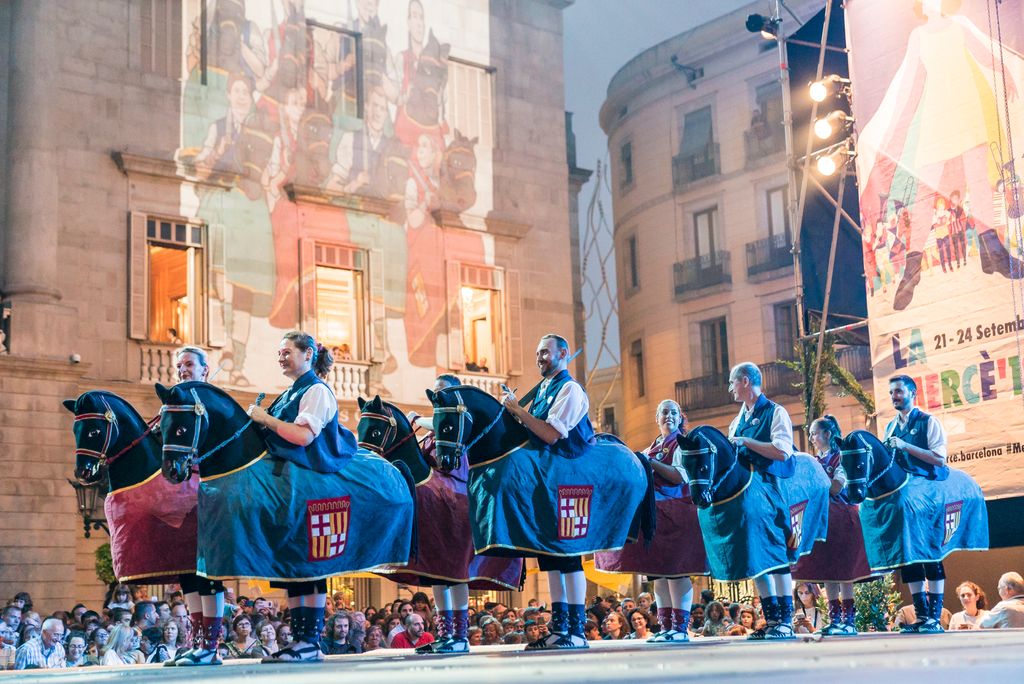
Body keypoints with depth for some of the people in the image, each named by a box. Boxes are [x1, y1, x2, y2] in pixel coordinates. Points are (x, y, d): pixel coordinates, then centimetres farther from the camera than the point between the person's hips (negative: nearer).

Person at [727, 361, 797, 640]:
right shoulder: (738, 421, 19)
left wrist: (745, 442, -14)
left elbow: (782, 451, -17)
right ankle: (771, 619, 11)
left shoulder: (775, 413, -4)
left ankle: (786, 621, -5)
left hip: (769, 489, -7)